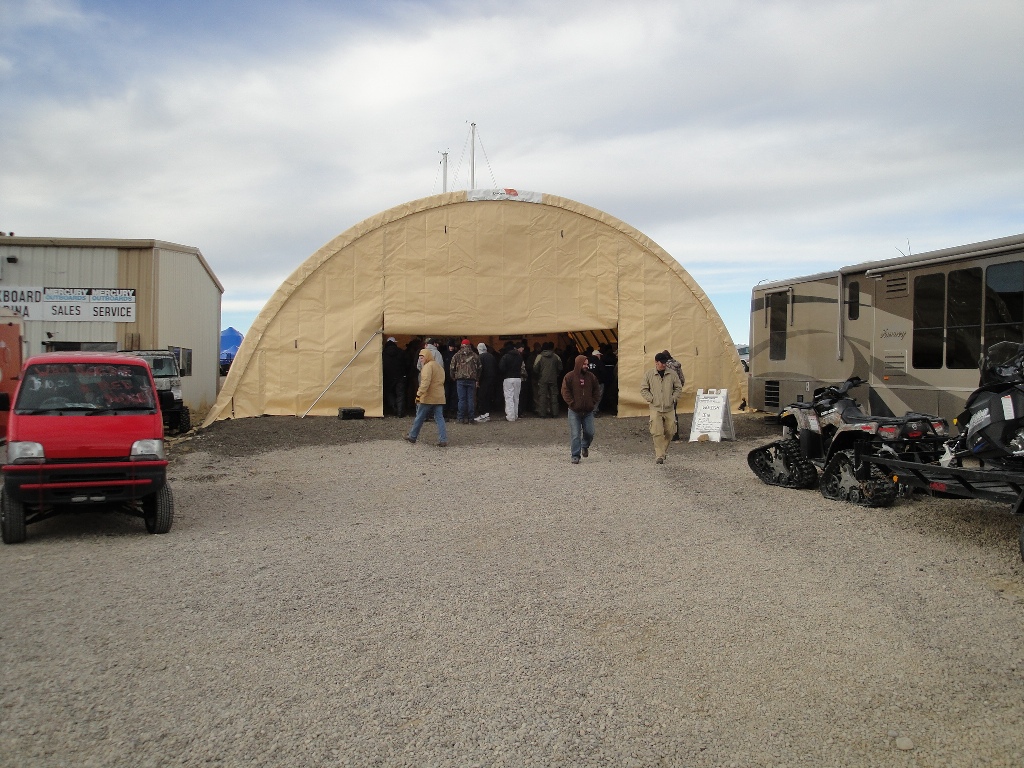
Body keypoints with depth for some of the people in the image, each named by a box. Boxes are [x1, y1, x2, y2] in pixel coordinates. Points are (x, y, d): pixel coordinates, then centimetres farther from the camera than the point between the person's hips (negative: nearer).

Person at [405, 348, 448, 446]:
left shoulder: (428, 366, -12)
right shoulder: (439, 366, 17)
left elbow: (425, 382, -23)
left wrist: (419, 394, -24)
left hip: (428, 398, -8)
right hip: (439, 398, 8)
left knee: (419, 417, 7)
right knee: (439, 418, 4)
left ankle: (412, 436, 20)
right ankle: (443, 439, -5)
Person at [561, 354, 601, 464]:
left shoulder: (591, 377, 6)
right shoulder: (570, 376, -4)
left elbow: (597, 391, 13)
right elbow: (565, 392, -5)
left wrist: (593, 403, 3)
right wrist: (572, 404, -10)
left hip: (588, 411, 3)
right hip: (574, 411, -3)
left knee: (589, 433, 3)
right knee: (575, 435, -3)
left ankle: (585, 446, 33)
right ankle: (575, 456, 5)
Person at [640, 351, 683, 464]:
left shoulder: (672, 374, 4)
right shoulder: (649, 375, 0)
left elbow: (678, 388, 13)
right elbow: (643, 390, 5)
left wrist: (673, 398, 1)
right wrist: (651, 399, -5)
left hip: (669, 408, 2)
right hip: (655, 408, -2)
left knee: (669, 432, 6)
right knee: (657, 432, -11)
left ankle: (663, 451, 25)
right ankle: (659, 455, -7)